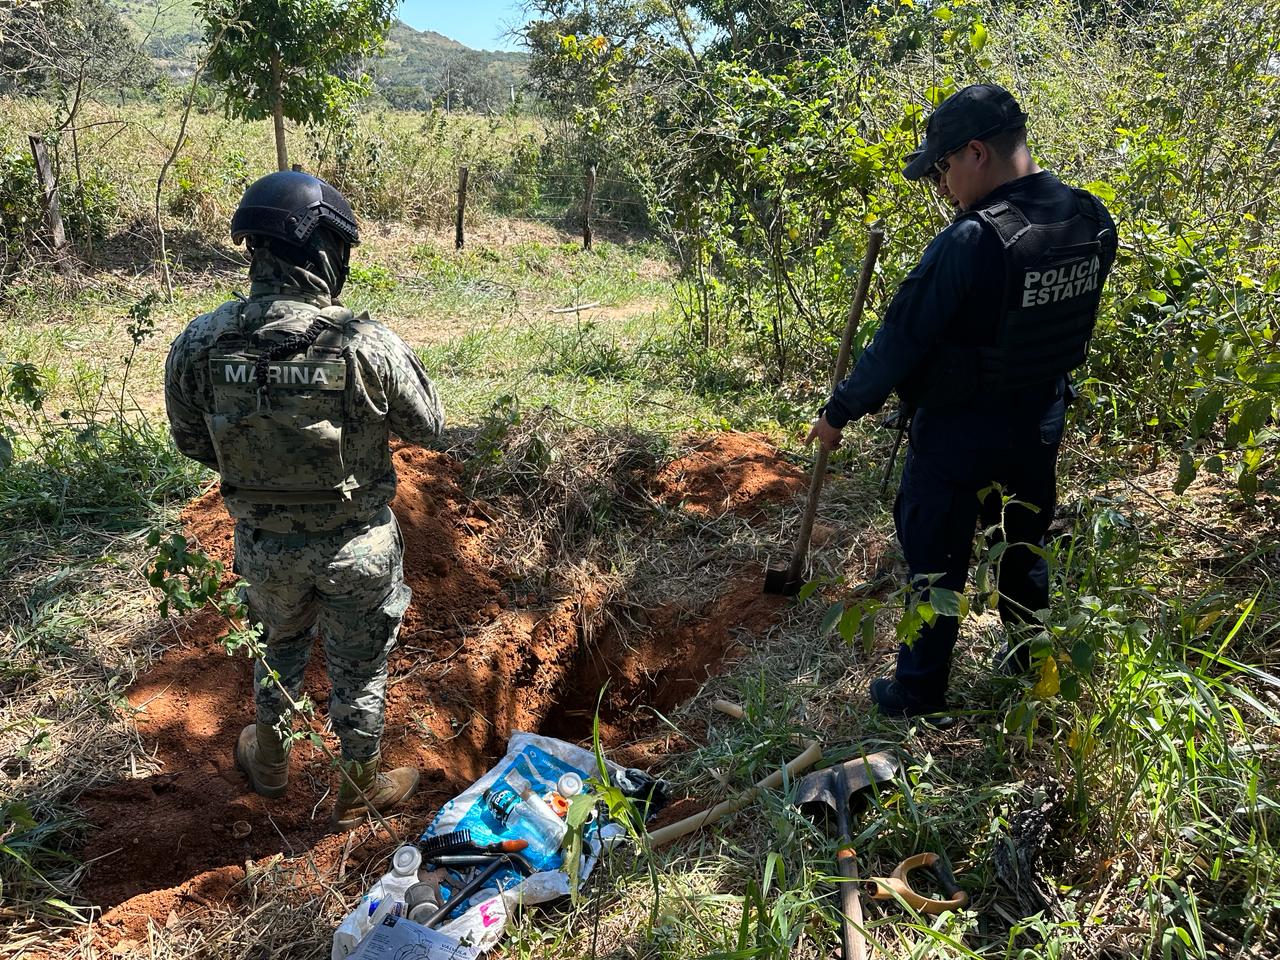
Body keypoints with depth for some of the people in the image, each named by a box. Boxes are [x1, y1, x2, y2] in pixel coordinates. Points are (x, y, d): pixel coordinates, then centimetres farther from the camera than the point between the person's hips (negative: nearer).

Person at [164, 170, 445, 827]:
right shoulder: (367, 345, -26)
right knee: (359, 666, 19)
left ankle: (269, 760, 53)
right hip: (357, 545, -3)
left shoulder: (198, 344, -16)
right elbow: (427, 427, -10)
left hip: (263, 544, 3)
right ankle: (360, 788, 40)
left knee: (280, 646, 30)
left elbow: (191, 441, -1)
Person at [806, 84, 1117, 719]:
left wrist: (840, 411, -10)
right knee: (1024, 548, 24)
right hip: (1040, 424, 7)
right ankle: (1031, 667, 43)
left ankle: (918, 696, 23)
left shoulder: (971, 240, -27)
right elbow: (1063, 325, 6)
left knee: (936, 565, 9)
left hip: (959, 431, -7)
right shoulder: (1093, 224, -5)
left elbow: (901, 340, -21)